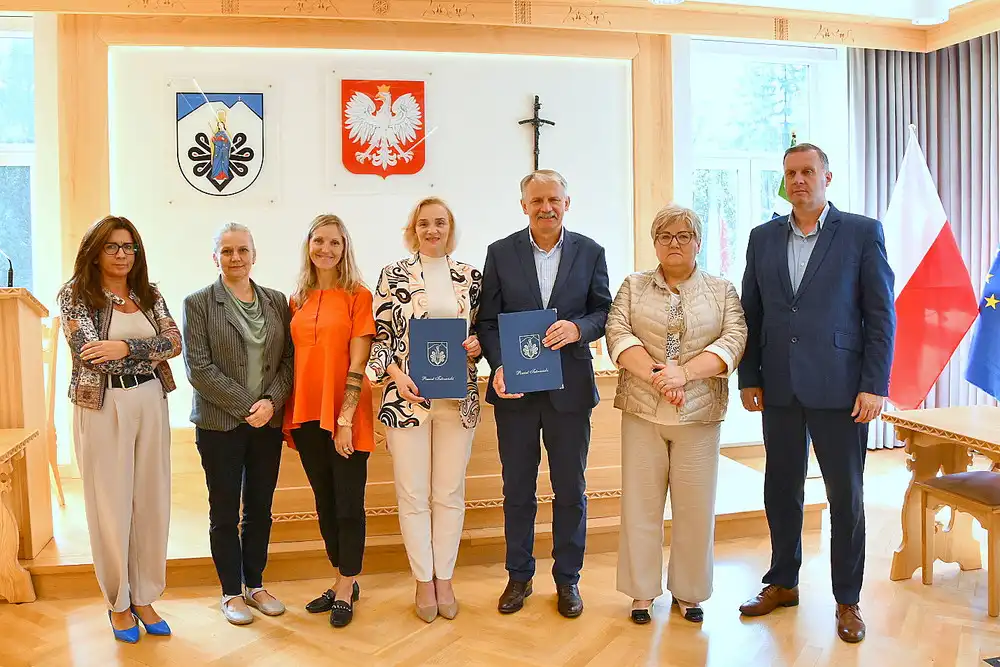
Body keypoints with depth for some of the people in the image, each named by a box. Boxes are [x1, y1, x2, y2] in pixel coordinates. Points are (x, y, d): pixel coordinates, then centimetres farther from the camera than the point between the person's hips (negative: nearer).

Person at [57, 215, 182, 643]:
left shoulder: (150, 296, 10)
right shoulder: (75, 295, -1)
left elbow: (174, 342, -3)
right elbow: (88, 352, -14)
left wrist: (126, 346, -18)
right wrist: (150, 352, -10)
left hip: (150, 404, 4)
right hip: (102, 407, -4)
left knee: (152, 501, 6)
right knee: (111, 505, 3)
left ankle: (145, 598, 20)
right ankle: (118, 603, 19)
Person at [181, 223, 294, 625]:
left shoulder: (277, 302, 8)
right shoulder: (198, 304, -2)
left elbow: (288, 360, 4)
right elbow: (198, 368, -10)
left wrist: (271, 401, -12)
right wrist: (247, 405, -14)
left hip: (268, 422, 3)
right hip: (220, 423, -3)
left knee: (260, 509, 11)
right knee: (225, 512, 6)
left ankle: (255, 586, 27)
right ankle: (231, 593, 21)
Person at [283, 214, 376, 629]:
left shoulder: (358, 296, -6)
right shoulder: (297, 300, 9)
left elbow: (357, 364, -10)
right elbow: (294, 359, 11)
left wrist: (346, 419, -15)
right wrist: (290, 414, 5)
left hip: (345, 415, -5)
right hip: (307, 414, 5)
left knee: (348, 503, 4)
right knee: (324, 501, 14)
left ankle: (345, 590, 18)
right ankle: (344, 582, 28)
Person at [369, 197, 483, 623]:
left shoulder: (470, 277, 7)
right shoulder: (393, 275, 2)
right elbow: (378, 335, 1)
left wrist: (476, 345, -6)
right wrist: (396, 375, -12)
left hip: (458, 397, 2)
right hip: (407, 396, -1)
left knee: (450, 492, 8)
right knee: (413, 494, 5)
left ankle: (444, 579, 23)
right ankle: (423, 581, 20)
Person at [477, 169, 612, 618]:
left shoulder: (590, 252, 3)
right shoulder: (500, 253, 2)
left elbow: (604, 311, 4)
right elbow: (488, 321, 1)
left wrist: (578, 328, -18)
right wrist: (499, 366, -14)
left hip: (569, 387, 0)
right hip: (514, 388, 0)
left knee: (570, 488, 10)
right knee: (517, 488, 11)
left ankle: (567, 578, 26)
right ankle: (519, 576, 27)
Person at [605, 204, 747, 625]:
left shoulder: (722, 291, 8)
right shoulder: (634, 287, 9)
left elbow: (733, 340, -5)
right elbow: (618, 333, -4)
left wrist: (684, 373, -19)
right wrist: (655, 375, -19)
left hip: (700, 415, 0)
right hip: (642, 412, 0)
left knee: (695, 506, 5)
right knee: (640, 502, 4)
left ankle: (688, 591, 21)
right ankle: (642, 590, 17)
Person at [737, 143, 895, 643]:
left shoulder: (863, 233, -1)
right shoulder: (763, 238, 9)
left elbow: (881, 315, -4)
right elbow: (750, 314, 10)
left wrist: (874, 386, -10)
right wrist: (749, 378, 4)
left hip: (839, 389, -3)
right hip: (779, 389, 3)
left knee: (845, 495, 7)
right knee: (781, 490, 13)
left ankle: (847, 599, 22)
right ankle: (782, 583, 30)